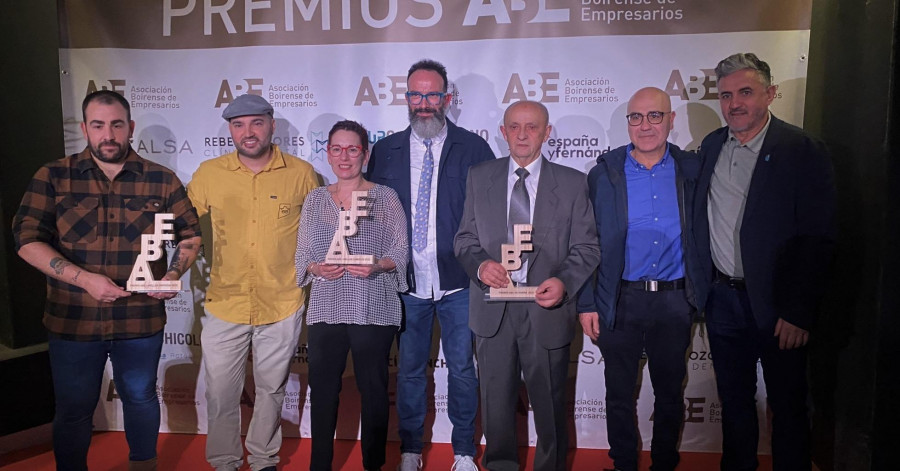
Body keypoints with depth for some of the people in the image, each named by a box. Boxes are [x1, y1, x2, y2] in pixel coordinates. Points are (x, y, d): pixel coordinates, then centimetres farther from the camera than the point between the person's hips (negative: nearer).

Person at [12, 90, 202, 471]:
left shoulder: (162, 180, -1)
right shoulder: (52, 177, -2)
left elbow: (190, 234, 6)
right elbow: (27, 240, -7)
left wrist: (174, 274, -12)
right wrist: (85, 279, -19)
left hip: (141, 320, 1)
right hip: (72, 321, 0)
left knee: (140, 397, 19)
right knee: (73, 409, 14)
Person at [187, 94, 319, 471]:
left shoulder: (301, 174, -4)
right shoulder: (209, 173, -1)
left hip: (282, 307, 0)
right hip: (224, 305, 1)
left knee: (272, 389, 16)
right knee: (220, 393, 10)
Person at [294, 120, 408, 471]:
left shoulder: (385, 197, 2)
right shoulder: (315, 199, 11)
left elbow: (401, 251, 0)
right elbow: (302, 253, 10)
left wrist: (377, 265, -19)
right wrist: (316, 268, -10)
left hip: (373, 310, -2)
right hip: (326, 310, 3)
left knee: (373, 390, 5)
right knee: (323, 389, 5)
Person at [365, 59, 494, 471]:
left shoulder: (473, 148, 0)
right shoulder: (385, 151, 6)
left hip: (458, 282, -1)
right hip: (406, 283, 2)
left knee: (462, 369, 8)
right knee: (409, 369, 13)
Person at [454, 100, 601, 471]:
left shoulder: (573, 183, 1)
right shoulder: (479, 177, 6)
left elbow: (586, 247, 0)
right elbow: (465, 239, 7)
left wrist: (564, 282, -19)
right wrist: (480, 264, -14)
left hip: (546, 309, -1)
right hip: (493, 310, 2)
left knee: (550, 405, 13)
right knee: (496, 402, 14)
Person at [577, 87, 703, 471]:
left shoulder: (691, 170, 2)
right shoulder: (603, 174, -1)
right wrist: (586, 304, -5)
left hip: (674, 302, 1)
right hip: (620, 302, -1)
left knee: (670, 393, 15)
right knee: (620, 393, 11)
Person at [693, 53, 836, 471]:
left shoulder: (802, 151, -10)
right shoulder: (711, 147, 6)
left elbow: (817, 240, -13)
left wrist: (798, 313, -15)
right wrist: (702, 287, 5)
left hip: (775, 306, -4)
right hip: (722, 298, 5)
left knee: (787, 405, 11)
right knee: (733, 399, 18)